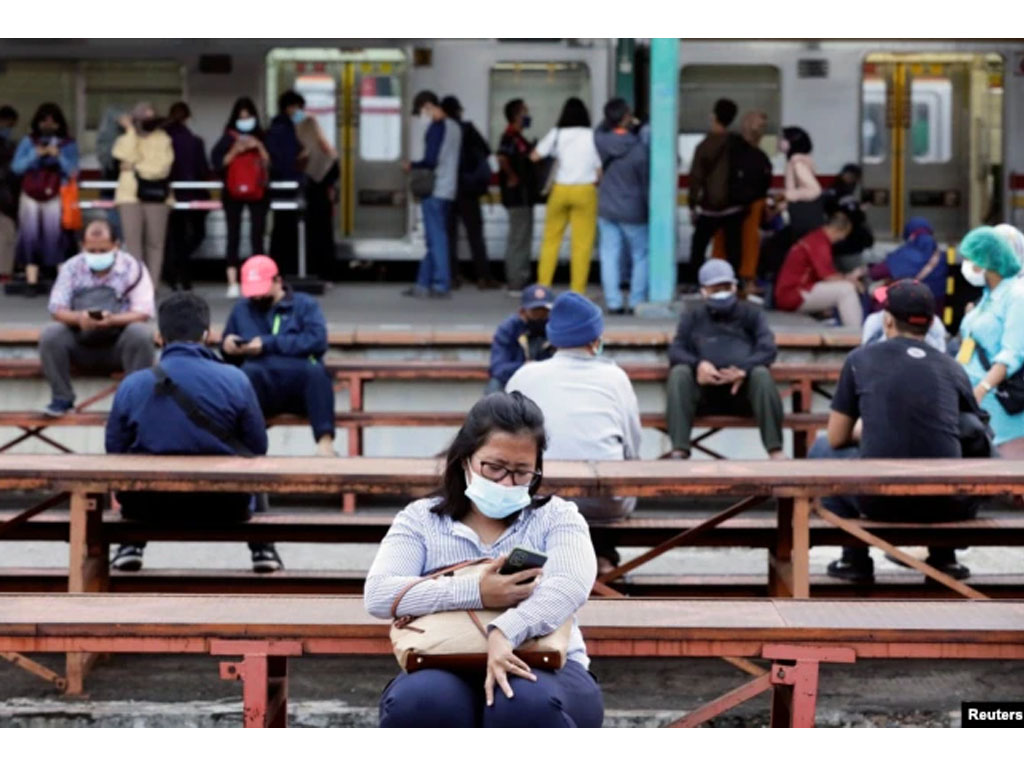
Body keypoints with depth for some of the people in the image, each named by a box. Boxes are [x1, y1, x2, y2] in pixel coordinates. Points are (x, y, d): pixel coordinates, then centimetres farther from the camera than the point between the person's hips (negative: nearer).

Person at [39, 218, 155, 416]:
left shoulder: (133, 268, -5)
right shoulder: (72, 268, 1)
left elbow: (143, 313, -13)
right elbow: (57, 310, -4)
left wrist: (113, 319, -34)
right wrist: (78, 318, -28)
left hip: (119, 344, -2)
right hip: (80, 343, 2)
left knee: (141, 333, -33)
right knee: (50, 334, -26)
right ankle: (62, 398, -8)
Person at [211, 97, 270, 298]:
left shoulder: (261, 138, 10)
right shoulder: (228, 139, 6)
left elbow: (270, 164, 4)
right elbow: (217, 163, -1)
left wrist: (259, 148, -8)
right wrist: (235, 151, -12)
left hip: (257, 193, 1)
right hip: (233, 193, -1)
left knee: (257, 235, -2)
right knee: (233, 236, -4)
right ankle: (232, 282, -6)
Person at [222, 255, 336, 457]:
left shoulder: (305, 305, 16)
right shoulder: (241, 310, 27)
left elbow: (317, 341, -2)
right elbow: (228, 351, 28)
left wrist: (269, 343, -5)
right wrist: (228, 347, 3)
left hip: (301, 382, -1)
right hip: (263, 387, 1)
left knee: (315, 371, -37)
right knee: (248, 371, -35)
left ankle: (325, 442, -46)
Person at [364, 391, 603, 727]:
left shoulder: (557, 517, 11)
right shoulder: (421, 519, 13)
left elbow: (570, 585, -11)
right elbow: (378, 594, -4)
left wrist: (505, 632, -31)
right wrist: (476, 594, -17)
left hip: (542, 671, 0)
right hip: (447, 676, 0)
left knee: (529, 706, -37)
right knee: (417, 704, -35)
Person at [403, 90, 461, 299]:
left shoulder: (436, 128, -14)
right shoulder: (455, 127, 14)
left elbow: (430, 161, -19)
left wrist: (412, 165, -1)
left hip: (435, 191, -9)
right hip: (449, 190, 9)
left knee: (436, 239, -5)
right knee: (436, 239, 11)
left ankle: (441, 285, -4)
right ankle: (423, 284, 15)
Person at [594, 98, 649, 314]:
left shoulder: (601, 140, -9)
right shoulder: (639, 149, -20)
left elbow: (600, 129, 18)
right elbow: (648, 181, -12)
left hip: (606, 209, 4)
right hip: (633, 213, -4)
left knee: (610, 256, 9)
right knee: (641, 257, 9)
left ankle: (613, 302, 8)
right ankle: (637, 302, 7)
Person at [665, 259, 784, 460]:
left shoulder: (750, 315, 22)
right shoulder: (692, 319, 24)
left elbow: (768, 349, 4)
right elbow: (675, 352, 8)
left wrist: (744, 369, -18)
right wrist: (698, 364, -17)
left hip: (741, 388, -1)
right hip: (705, 390, 1)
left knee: (762, 374, -32)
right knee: (679, 372, -28)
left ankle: (775, 450, -38)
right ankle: (679, 450, -38)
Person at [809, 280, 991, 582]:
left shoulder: (861, 359, 5)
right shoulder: (951, 367, 10)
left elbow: (837, 438, 11)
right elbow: (975, 430, 25)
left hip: (880, 500, -2)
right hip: (946, 504, 2)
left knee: (822, 449, 28)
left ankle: (855, 557, 24)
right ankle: (943, 556, 29)